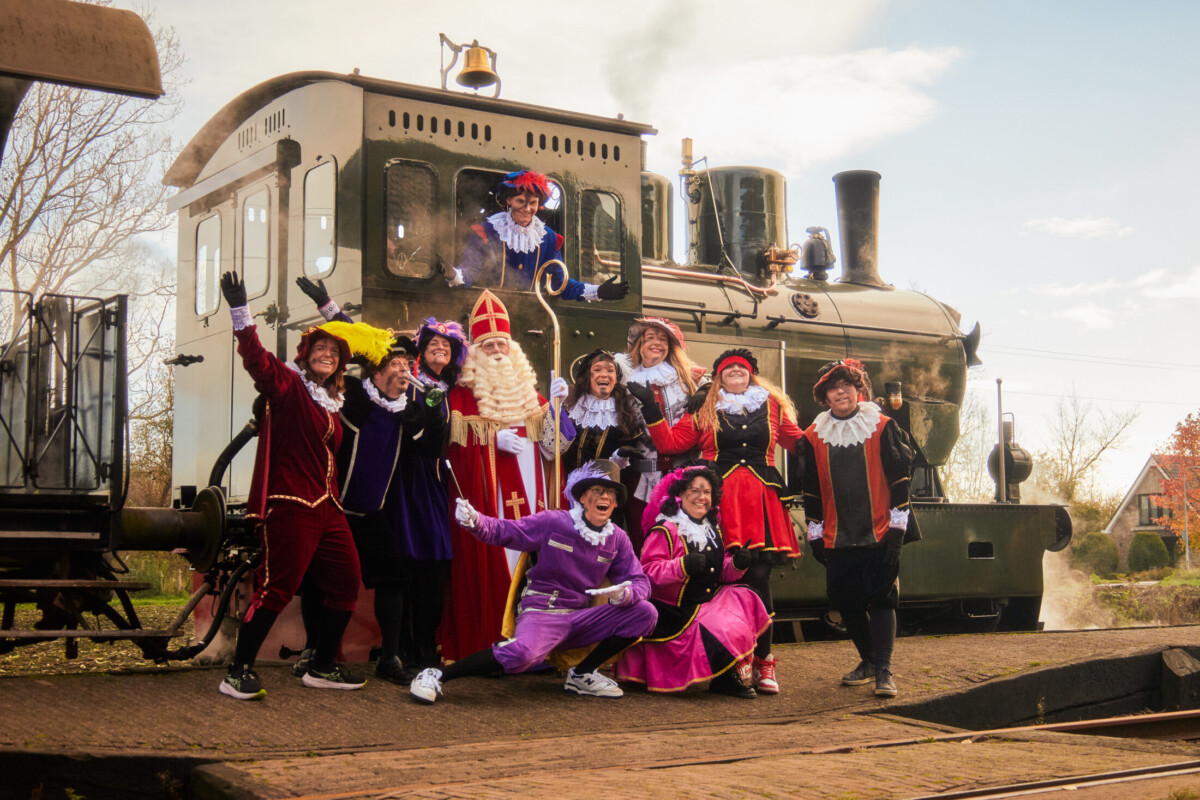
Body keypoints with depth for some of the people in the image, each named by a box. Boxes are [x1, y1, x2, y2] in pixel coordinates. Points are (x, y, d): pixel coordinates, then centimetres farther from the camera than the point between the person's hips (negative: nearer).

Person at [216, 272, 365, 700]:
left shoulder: (331, 403, 18)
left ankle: (322, 668, 23)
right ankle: (238, 673, -1)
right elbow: (256, 358, -20)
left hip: (327, 505, 8)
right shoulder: (288, 384, -7)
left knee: (345, 584, 9)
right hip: (290, 505, -8)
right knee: (277, 587, -9)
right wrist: (240, 311, -29)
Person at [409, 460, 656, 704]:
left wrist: (625, 594, -19)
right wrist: (474, 521, -28)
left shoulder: (617, 539, 6)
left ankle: (581, 675, 4)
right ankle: (437, 676, -22)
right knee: (524, 653, -38)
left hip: (580, 619, 5)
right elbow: (501, 531, -7)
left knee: (645, 613, -11)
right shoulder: (553, 522, -5)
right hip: (541, 613, -5)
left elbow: (640, 582, 5)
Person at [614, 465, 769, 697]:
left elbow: (722, 572, 16)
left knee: (745, 599, -11)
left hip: (710, 600, 8)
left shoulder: (712, 530, 13)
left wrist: (737, 565, -6)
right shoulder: (665, 531, -12)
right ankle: (724, 680, 2)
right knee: (727, 629, -24)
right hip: (675, 612, -8)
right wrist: (683, 565, -34)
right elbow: (648, 571, -21)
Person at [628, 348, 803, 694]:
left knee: (759, 577, -6)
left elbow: (799, 441, 24)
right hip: (720, 499, -1)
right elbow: (669, 443, 7)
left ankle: (763, 661, 3)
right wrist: (650, 407, 2)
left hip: (761, 500, 1)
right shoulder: (704, 411, 14)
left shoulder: (773, 406, 18)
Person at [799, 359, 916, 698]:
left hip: (879, 532, -3)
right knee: (845, 600, 6)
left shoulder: (883, 428, 1)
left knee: (881, 597, -7)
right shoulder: (814, 437, 8)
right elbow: (811, 490, 11)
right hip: (837, 536, 3)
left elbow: (900, 479, -1)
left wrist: (897, 527, -7)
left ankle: (883, 669, -3)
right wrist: (815, 534, 7)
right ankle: (868, 661, 23)